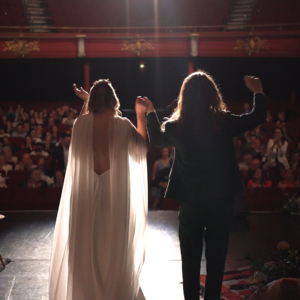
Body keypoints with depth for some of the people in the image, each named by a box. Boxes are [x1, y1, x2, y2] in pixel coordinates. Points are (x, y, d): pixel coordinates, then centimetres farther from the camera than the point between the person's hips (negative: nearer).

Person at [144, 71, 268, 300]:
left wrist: (150, 113, 28)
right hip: (221, 198, 0)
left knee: (190, 256, 14)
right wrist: (258, 92, 22)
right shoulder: (224, 122, -11)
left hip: (191, 200, 0)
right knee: (216, 255, 13)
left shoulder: (176, 126, -9)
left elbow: (157, 139, 13)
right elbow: (258, 117, 5)